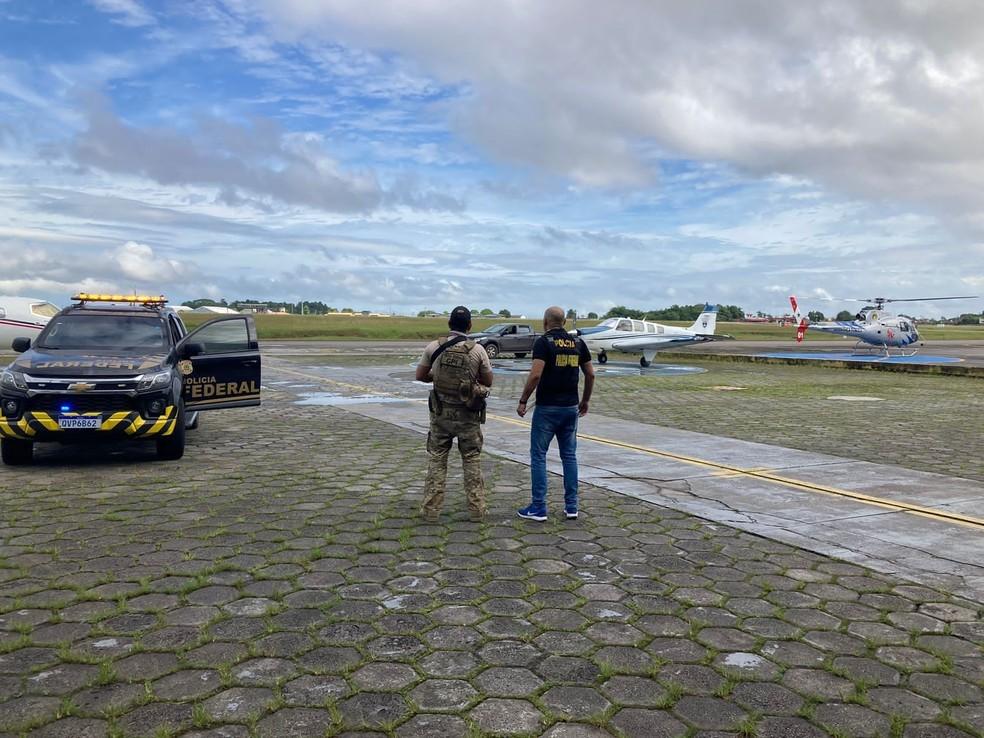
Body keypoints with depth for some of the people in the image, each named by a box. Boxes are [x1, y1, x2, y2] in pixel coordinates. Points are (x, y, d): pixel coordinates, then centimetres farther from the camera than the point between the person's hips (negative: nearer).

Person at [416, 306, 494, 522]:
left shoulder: (434, 347, -5)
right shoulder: (477, 350, -8)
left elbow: (420, 376, 5)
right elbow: (488, 382, 1)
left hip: (441, 412, 1)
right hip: (468, 414, -1)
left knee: (437, 459, 10)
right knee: (472, 460, 11)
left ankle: (431, 509, 11)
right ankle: (477, 508, 15)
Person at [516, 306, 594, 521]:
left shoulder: (544, 342, -9)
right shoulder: (578, 343, 7)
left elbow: (535, 375, -19)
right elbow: (590, 375, 9)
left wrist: (523, 401, -10)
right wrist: (585, 400, 21)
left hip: (547, 407, -5)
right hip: (571, 407, 5)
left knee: (538, 455, 3)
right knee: (569, 455, 12)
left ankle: (539, 507, 4)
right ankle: (571, 506, 14)